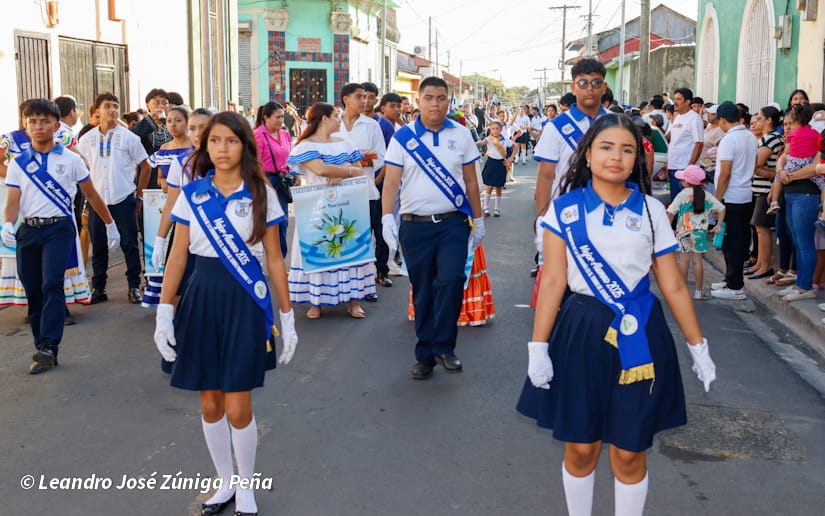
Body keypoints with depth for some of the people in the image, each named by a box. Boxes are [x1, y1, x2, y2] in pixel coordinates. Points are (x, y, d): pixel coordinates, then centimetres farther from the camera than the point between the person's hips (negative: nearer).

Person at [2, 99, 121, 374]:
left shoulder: (70, 160, 3)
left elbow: (91, 195, 12)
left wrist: (110, 224, 17)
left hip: (59, 228, -3)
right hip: (28, 230, 3)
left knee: (52, 284, -18)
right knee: (32, 291, 5)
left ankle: (48, 348, -20)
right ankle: (45, 351, 15)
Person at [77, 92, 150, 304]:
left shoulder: (128, 137, -1)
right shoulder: (87, 139, 4)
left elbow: (145, 166, 5)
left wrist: (138, 195, 3)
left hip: (123, 199, -2)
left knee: (130, 244, 2)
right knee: (98, 246, 7)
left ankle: (134, 287, 11)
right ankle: (98, 288, 17)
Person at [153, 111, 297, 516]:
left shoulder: (261, 194, -1)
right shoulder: (192, 194, 3)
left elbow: (274, 259, 2)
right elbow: (178, 256, 4)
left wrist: (287, 317, 1)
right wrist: (164, 312, -2)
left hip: (245, 300, -2)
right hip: (201, 298, 2)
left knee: (237, 407, -3)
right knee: (210, 404, 9)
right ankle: (225, 482, 30)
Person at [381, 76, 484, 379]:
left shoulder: (461, 135, 6)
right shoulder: (403, 137, 2)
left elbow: (471, 181, 10)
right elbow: (391, 181, -3)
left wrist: (478, 220, 10)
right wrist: (387, 218, -17)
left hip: (453, 223, 0)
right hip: (415, 226, 0)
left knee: (450, 280, -17)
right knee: (422, 291, 6)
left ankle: (443, 347, -2)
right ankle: (425, 354, 18)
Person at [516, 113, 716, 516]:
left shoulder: (651, 210, 4)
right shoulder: (565, 208, 1)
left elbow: (673, 286, 6)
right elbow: (553, 281, -2)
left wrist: (698, 346, 5)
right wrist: (538, 346, -7)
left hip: (639, 336, 1)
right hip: (582, 331, -1)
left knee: (629, 452, 8)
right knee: (580, 448, 8)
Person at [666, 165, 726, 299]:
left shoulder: (683, 195, -6)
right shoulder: (707, 195, 5)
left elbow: (671, 213, -9)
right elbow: (721, 208, 5)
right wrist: (719, 225, 7)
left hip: (684, 231, -2)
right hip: (700, 232, 2)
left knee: (684, 259, 6)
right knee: (697, 260, 5)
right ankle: (698, 291, 7)